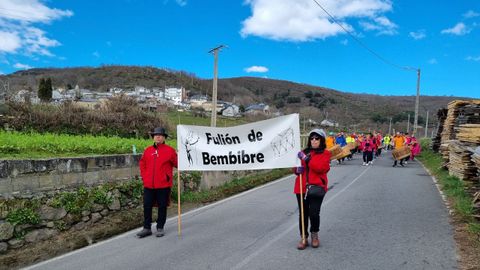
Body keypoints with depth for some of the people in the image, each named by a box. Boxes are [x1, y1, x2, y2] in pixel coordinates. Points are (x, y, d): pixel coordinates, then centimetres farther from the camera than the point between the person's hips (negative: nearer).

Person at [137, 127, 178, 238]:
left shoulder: (170, 150, -2)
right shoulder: (148, 150, 8)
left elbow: (177, 164, -1)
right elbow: (142, 164, 16)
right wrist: (144, 176, 8)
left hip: (163, 185, -3)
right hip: (148, 185, 3)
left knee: (162, 206, 6)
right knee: (147, 206, 8)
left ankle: (160, 228, 19)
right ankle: (147, 228, 20)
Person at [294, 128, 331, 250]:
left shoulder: (325, 153, 1)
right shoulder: (304, 152, 12)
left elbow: (321, 167, -14)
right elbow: (296, 166, 20)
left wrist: (307, 159, -19)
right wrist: (297, 169, -4)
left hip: (316, 187, -3)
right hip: (302, 187, 4)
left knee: (314, 213, -8)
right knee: (303, 214, 5)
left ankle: (314, 235, 20)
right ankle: (304, 238, 20)